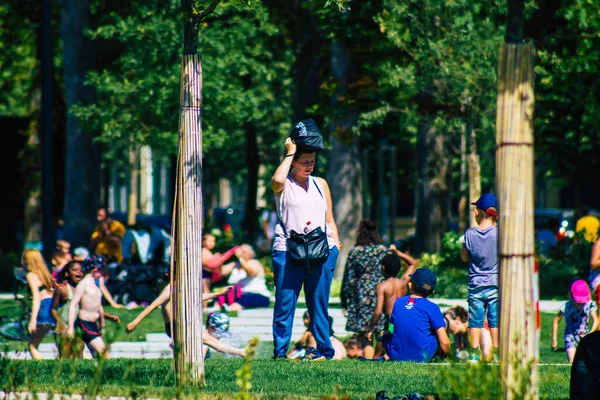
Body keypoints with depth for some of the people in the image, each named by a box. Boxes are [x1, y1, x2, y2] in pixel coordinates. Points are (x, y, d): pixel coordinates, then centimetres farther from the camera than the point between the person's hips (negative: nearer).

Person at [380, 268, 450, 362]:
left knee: (386, 337, 35)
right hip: (422, 357, -4)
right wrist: (445, 353, 13)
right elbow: (444, 342, -8)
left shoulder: (397, 302, 4)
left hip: (396, 357, 4)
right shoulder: (431, 307, -6)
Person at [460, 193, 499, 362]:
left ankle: (474, 354, 5)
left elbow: (464, 257, 5)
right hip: (495, 284, -1)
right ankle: (496, 353, 5)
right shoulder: (499, 233, -9)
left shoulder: (470, 233, -5)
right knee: (495, 321, 4)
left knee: (475, 321, 5)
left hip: (475, 285, 1)